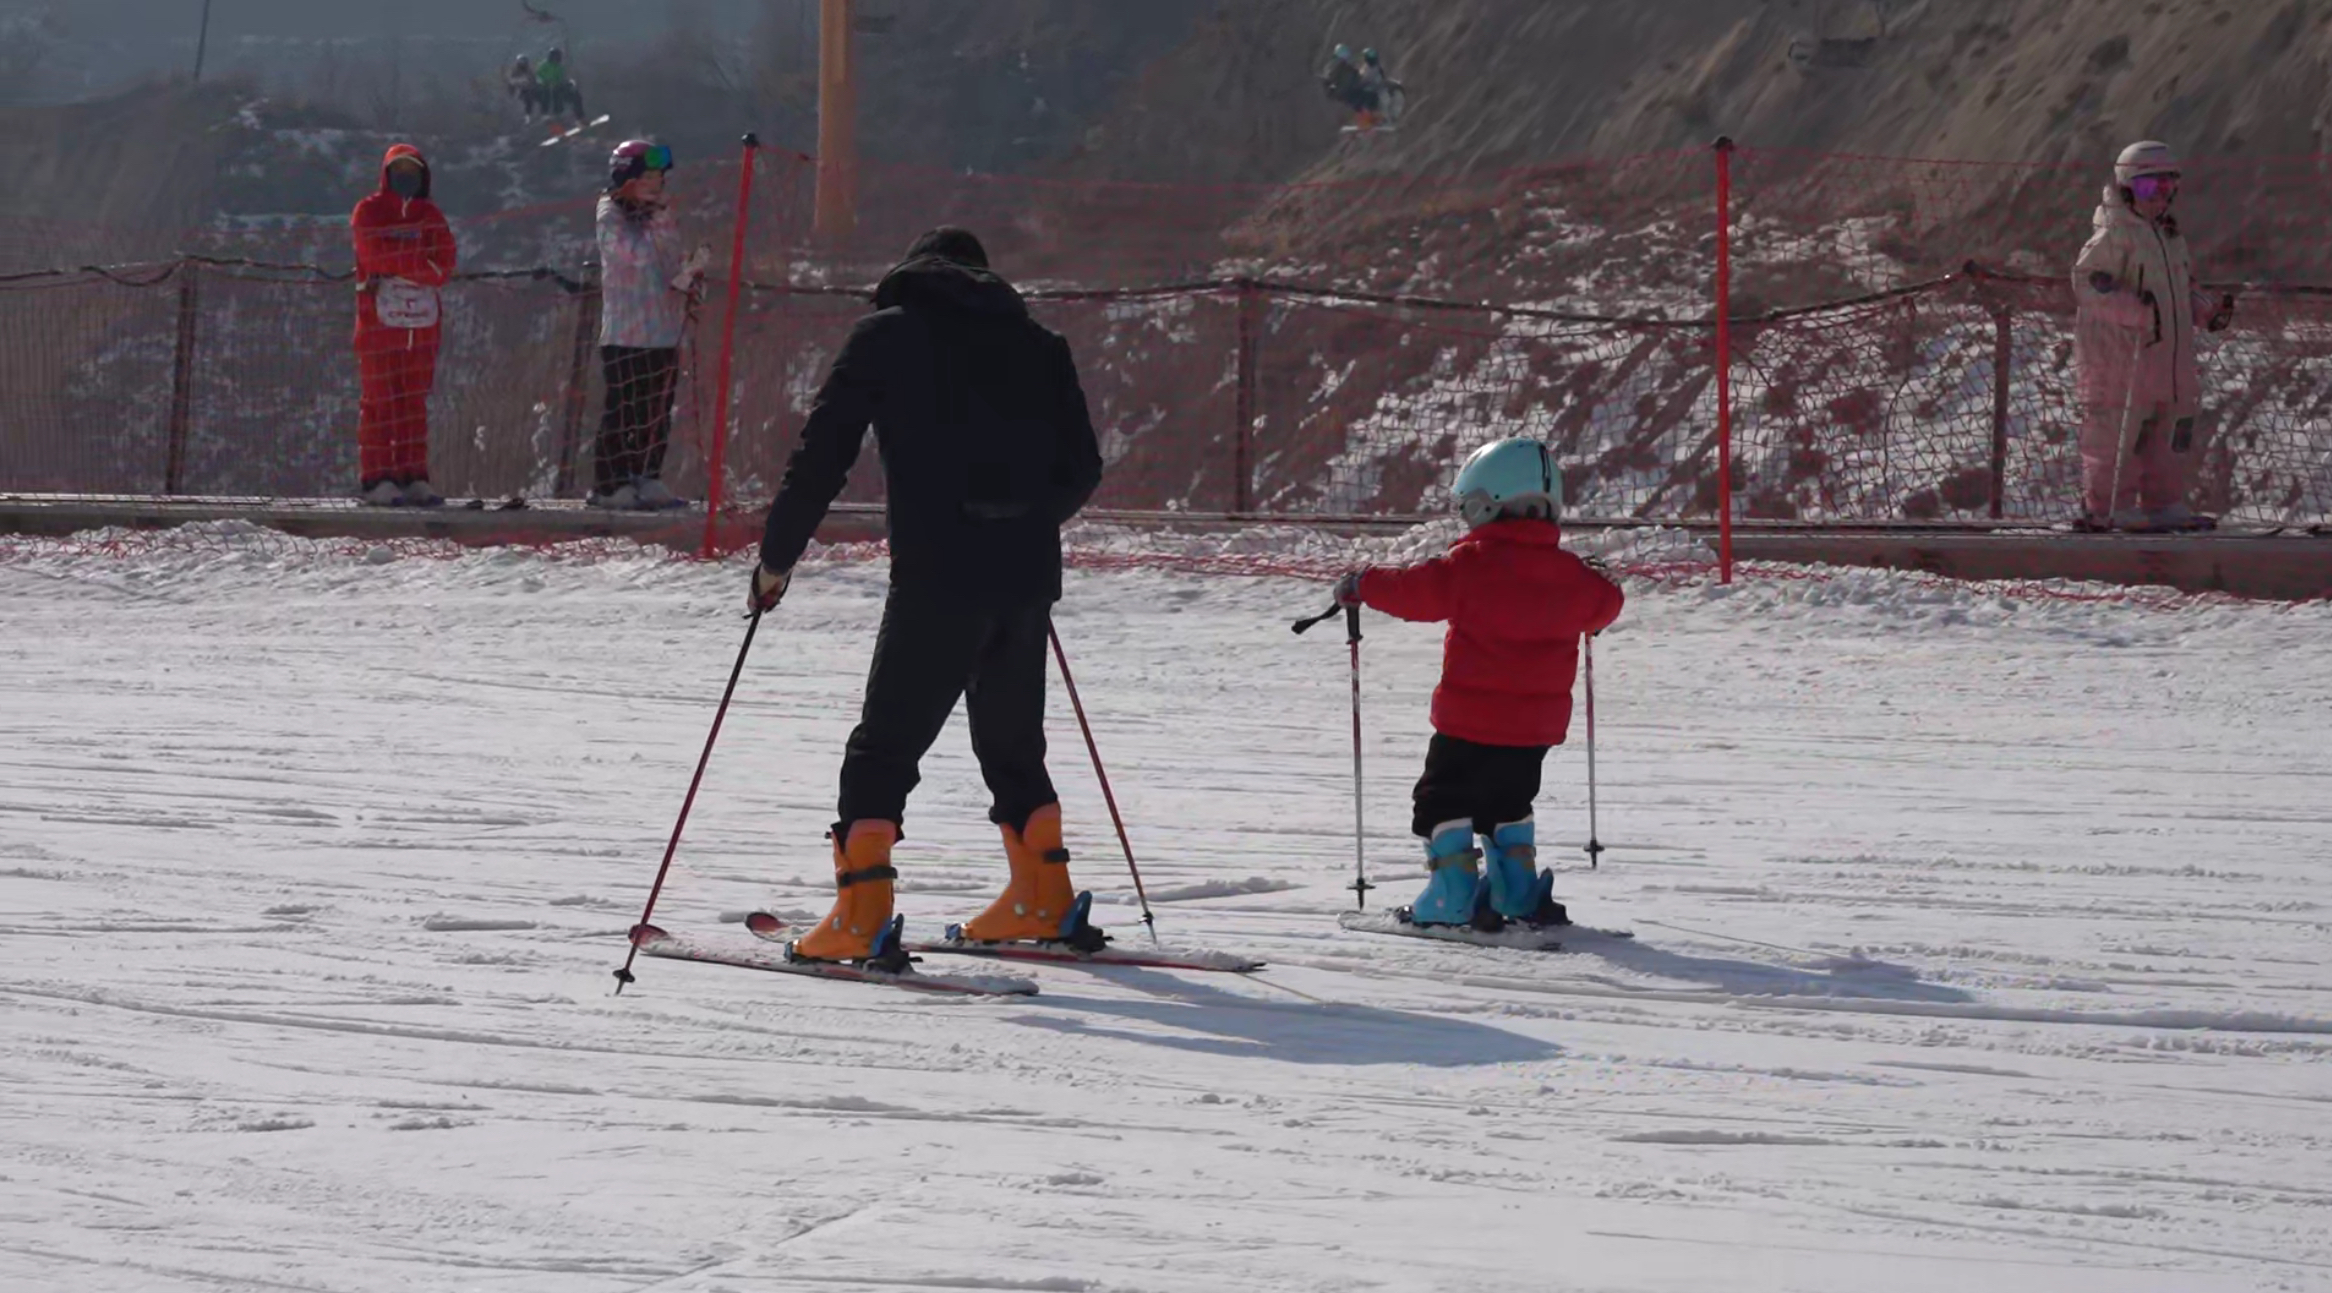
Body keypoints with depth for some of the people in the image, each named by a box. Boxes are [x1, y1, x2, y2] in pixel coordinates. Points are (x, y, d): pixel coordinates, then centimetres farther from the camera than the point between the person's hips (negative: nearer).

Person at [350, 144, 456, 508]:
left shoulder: (430, 216, 16)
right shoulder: (369, 212, 4)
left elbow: (443, 266, 2)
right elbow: (378, 257, -12)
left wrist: (399, 267, -10)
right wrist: (422, 264, -9)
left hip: (423, 318, 5)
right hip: (380, 318, -5)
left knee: (415, 401, 5)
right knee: (379, 400, -6)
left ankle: (414, 477, 6)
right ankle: (376, 478, -8)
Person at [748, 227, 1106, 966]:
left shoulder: (885, 335, 6)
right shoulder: (1034, 342, 16)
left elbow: (823, 456, 1)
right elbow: (1083, 468, 16)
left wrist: (777, 557, 9)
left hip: (938, 577, -4)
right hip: (1027, 578, 4)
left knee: (885, 747, -1)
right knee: (1012, 743, 21)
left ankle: (862, 918, -12)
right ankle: (1043, 903, 24)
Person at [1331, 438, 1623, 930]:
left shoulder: (1471, 563, -14)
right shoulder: (1568, 573, 3)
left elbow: (1415, 590, -12)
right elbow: (1604, 604, 19)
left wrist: (1362, 585, 4)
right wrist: (1580, 617, 43)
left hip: (1471, 719, -5)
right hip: (1538, 723, 5)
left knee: (1444, 800, 7)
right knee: (1507, 801, 25)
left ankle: (1456, 893, -3)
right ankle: (1517, 890, 20)